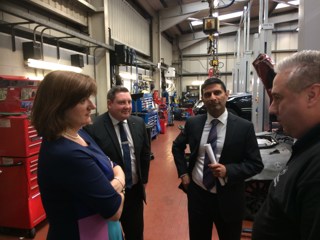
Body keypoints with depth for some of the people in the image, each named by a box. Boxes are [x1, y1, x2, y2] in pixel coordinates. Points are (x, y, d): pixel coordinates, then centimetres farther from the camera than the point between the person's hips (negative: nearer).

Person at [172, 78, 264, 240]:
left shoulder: (244, 127, -10)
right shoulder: (193, 123, -3)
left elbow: (256, 164, -7)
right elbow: (177, 147, 13)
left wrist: (228, 170, -23)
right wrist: (183, 173, 3)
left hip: (228, 198, -1)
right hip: (197, 193, 2)